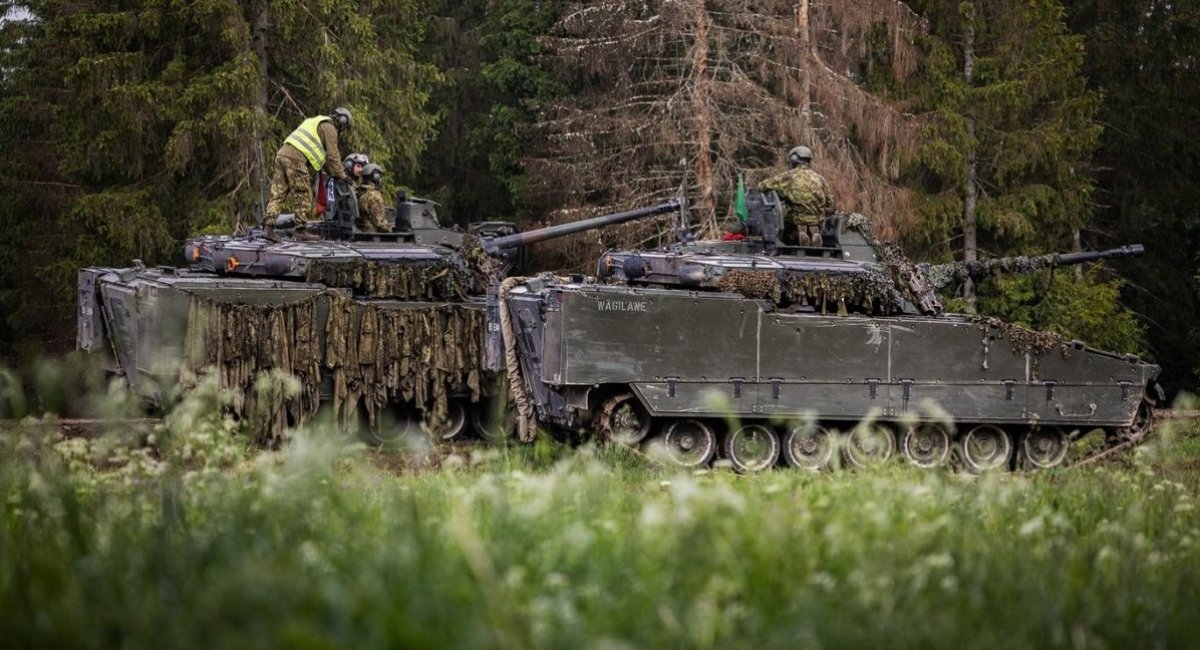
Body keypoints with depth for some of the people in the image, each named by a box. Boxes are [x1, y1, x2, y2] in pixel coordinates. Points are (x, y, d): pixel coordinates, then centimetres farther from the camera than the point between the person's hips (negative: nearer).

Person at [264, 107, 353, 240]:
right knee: (303, 195, -3)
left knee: (278, 194, 4)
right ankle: (300, 230, -3)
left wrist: (332, 173, 32)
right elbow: (333, 154, 0)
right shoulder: (329, 127, 4)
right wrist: (341, 175, 8)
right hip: (296, 158, -9)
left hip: (282, 154, 9)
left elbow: (323, 155, 34)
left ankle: (268, 228, -4)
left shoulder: (316, 123, 34)